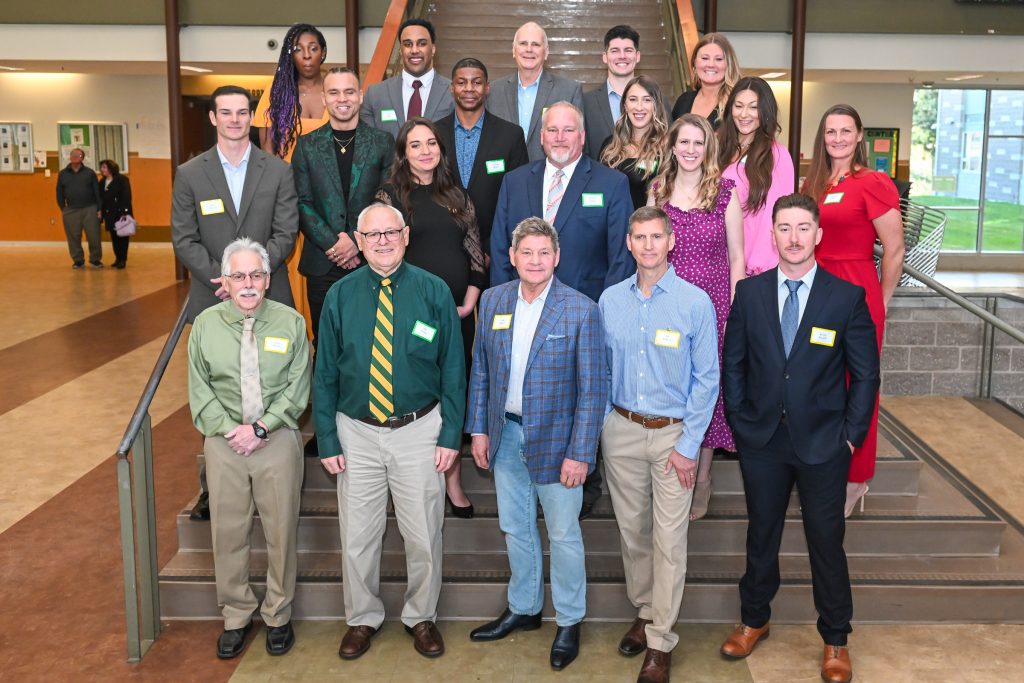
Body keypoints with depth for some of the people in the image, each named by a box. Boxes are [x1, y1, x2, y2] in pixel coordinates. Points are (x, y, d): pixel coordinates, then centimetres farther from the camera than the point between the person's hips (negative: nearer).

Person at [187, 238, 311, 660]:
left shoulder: (290, 322, -3)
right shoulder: (206, 324, 1)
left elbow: (297, 387, -4)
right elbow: (200, 390, 2)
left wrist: (260, 427, -14)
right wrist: (230, 430, -11)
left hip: (278, 439, -1)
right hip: (224, 440, 1)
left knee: (281, 531, 7)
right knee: (228, 532, 8)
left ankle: (278, 616, 24)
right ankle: (236, 617, 26)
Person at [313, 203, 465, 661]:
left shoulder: (434, 292, -5)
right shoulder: (340, 296, -2)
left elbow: (453, 368, -2)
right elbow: (325, 374, 2)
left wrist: (451, 435, -6)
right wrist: (328, 440, -1)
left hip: (419, 432, -1)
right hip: (357, 434, 1)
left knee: (423, 536, 11)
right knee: (357, 537, 12)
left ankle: (421, 618, 32)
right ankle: (362, 619, 33)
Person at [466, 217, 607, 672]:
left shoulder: (581, 310, -14)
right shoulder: (493, 301, 0)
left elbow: (593, 388, -14)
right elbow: (480, 370, 8)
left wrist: (579, 454, -16)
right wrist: (478, 429, 5)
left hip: (555, 438, -4)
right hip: (505, 434, 5)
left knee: (563, 534, 9)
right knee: (515, 529, 18)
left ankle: (569, 621, 27)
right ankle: (523, 609, 37)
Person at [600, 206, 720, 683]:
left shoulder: (695, 302, -9)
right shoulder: (610, 300, 1)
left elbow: (707, 379, -7)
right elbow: (601, 368, 10)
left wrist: (688, 445, -10)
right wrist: (603, 423, 5)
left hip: (673, 432, -3)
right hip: (621, 429, 4)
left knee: (669, 538, 0)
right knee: (631, 530, 14)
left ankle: (660, 642, 13)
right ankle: (645, 612, 35)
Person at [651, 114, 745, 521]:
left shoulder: (725, 193, -2)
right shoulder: (657, 191, 5)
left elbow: (736, 258, 1)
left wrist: (734, 312, -5)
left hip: (713, 302, -2)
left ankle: (702, 478, 20)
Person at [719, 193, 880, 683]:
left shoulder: (847, 296, -7)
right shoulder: (749, 293, -1)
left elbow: (865, 373, -3)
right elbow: (733, 364, 5)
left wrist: (851, 435, -6)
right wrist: (739, 422, 1)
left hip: (823, 444, -2)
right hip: (761, 441, 2)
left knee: (826, 541, 9)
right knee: (761, 534, 17)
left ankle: (835, 640, 26)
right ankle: (754, 620, 36)